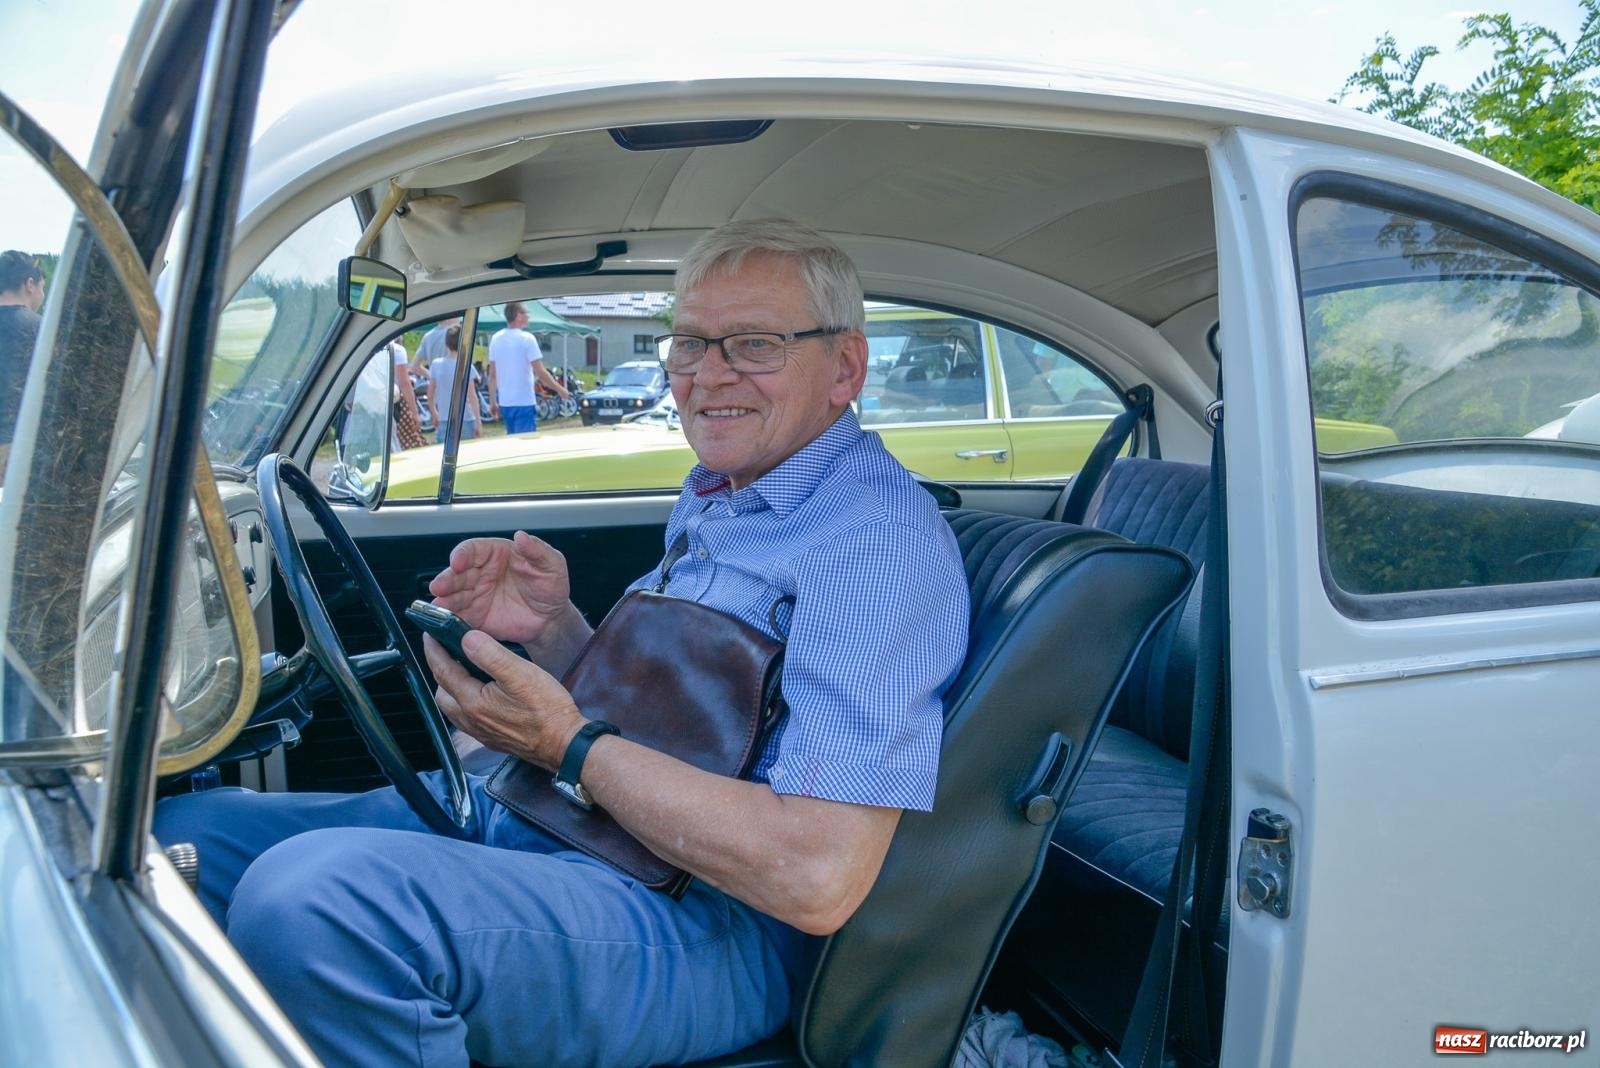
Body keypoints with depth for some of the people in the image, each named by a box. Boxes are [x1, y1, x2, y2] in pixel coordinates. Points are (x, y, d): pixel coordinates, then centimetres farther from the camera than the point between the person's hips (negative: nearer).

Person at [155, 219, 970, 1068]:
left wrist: (568, 743, -17)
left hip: (697, 922, -9)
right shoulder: (713, 496, 15)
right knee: (182, 834, 4)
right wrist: (555, 631, 1)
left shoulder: (880, 537, -17)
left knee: (311, 894, -32)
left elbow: (819, 879, -25)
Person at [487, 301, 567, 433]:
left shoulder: (496, 339, 6)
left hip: (505, 402, 7)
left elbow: (492, 375, 9)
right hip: (524, 402, -7)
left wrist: (492, 402, 15)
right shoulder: (527, 338, -12)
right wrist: (560, 390, -2)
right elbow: (540, 373, -14)